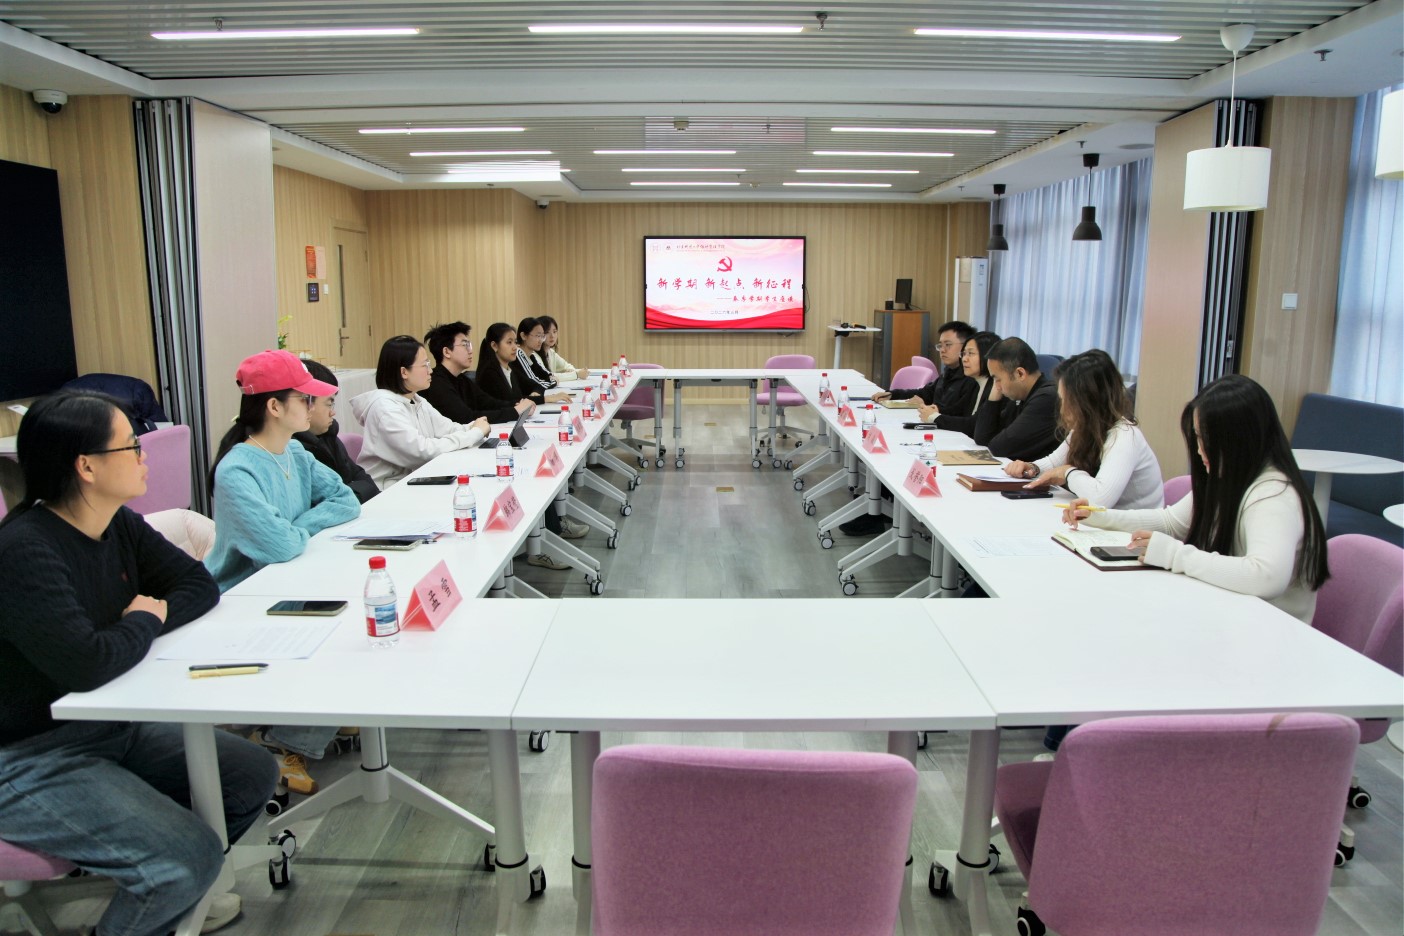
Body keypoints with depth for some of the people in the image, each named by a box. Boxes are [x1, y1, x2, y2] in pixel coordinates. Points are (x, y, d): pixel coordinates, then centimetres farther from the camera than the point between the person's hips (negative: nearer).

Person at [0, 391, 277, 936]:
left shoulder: (121, 526, 1)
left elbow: (201, 585, 10)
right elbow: (86, 665, -35)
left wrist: (158, 612, -12)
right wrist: (144, 621, -14)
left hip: (112, 727, 9)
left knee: (253, 775, 5)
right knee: (191, 858, -23)